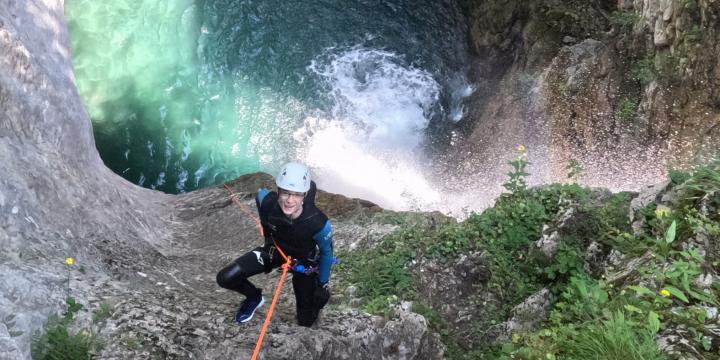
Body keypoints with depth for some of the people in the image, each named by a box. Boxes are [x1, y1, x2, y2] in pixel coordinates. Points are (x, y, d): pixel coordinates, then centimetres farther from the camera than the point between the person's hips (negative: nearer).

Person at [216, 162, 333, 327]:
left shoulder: (319, 223, -40)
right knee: (226, 278, -16)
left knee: (306, 322, 6)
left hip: (304, 261, -2)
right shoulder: (266, 200, -33)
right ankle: (254, 298, 17)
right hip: (275, 249, 2)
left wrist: (323, 284, -7)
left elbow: (326, 252, -18)